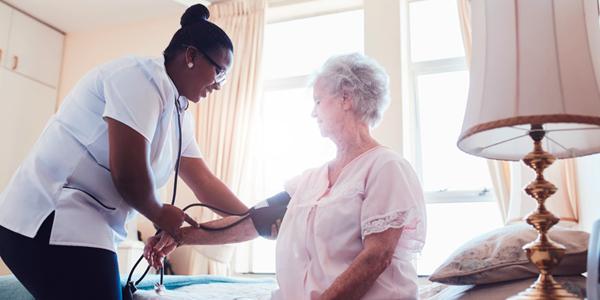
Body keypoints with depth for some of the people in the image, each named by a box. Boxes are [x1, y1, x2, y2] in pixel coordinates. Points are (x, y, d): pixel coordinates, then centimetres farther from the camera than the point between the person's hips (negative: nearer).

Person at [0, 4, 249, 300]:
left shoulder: (181, 117, 14)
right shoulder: (143, 76, -15)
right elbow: (128, 172, -22)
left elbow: (205, 183, 16)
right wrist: (158, 213, -4)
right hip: (49, 219, -10)